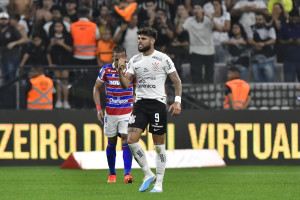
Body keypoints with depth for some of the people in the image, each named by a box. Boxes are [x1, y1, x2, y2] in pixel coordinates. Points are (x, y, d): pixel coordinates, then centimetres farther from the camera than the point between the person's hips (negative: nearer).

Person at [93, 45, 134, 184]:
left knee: (126, 140, -13)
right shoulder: (106, 70, -5)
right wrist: (98, 108, -2)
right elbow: (96, 88, 6)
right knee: (111, 142, 8)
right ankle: (112, 174, 23)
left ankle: (127, 174, -17)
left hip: (127, 111, -1)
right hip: (110, 112, 1)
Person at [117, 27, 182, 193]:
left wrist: (177, 101, -9)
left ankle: (159, 183, 9)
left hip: (157, 104, -4)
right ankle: (148, 174, 6)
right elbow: (126, 85, 7)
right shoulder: (134, 60, 10)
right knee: (131, 140, -10)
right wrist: (120, 70, -10)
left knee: (159, 145, 0)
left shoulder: (163, 59, -2)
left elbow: (177, 81, 2)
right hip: (139, 104, 4)